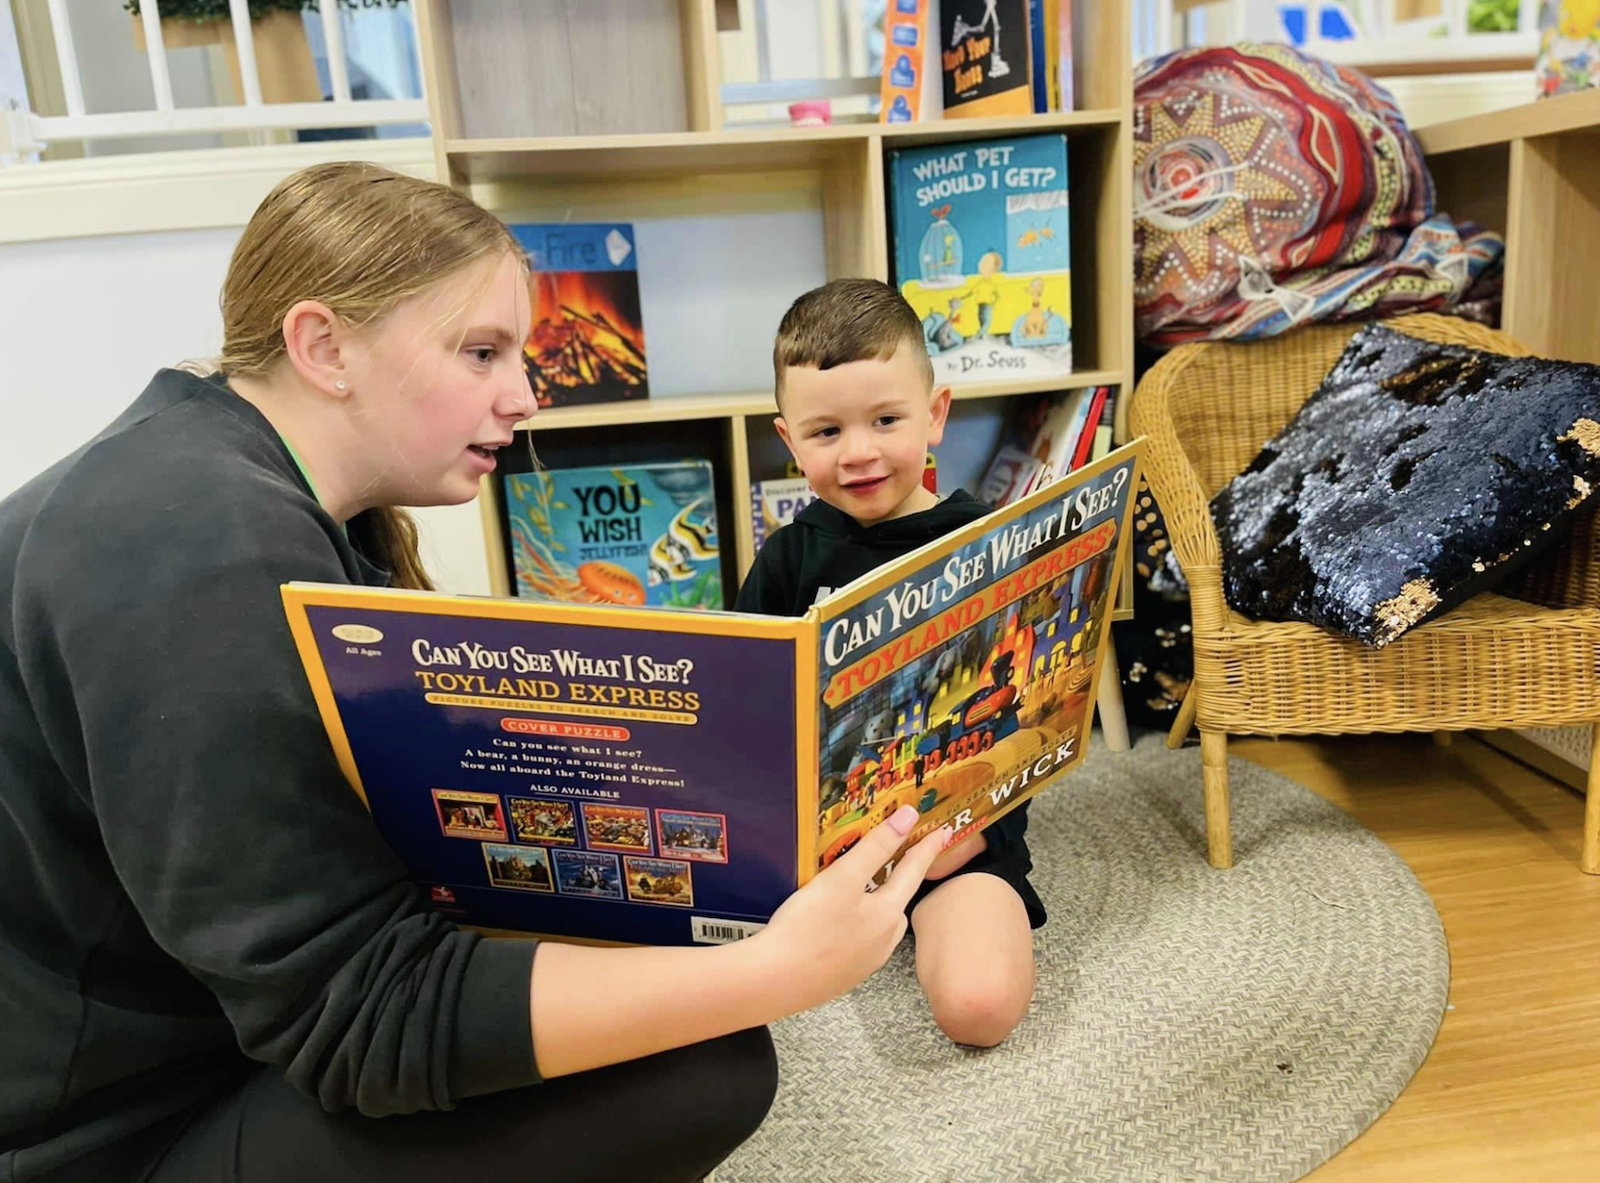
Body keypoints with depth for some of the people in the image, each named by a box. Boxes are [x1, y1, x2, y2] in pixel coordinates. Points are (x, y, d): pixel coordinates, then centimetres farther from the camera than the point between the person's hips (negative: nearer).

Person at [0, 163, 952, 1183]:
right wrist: (774, 972, -33)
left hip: (264, 1013, 9)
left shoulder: (279, 496, 3)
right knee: (701, 1069, -19)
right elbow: (354, 1009, -28)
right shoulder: (206, 554, -28)